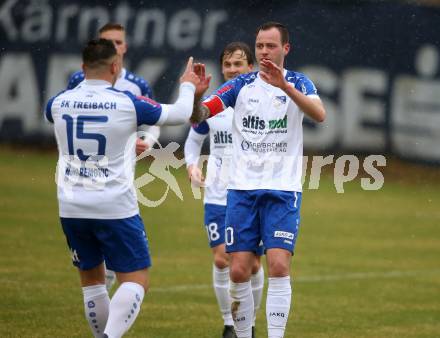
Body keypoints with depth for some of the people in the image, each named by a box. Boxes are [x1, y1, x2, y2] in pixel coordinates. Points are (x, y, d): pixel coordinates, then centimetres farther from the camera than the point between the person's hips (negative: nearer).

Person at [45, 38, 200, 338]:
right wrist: (188, 86, 24)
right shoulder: (127, 103, -10)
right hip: (115, 208, -4)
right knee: (136, 281, -2)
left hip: (71, 208, 4)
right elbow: (180, 114, 3)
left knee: (91, 279, 18)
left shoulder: (60, 102, 0)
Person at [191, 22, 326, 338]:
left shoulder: (298, 83, 0)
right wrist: (196, 96, -25)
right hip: (242, 189, 2)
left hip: (283, 190, -2)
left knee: (279, 266, -13)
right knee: (239, 270, -1)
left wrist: (285, 86, -34)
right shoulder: (241, 86, 5)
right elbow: (198, 116, -3)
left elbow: (319, 114, -20)